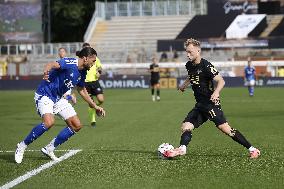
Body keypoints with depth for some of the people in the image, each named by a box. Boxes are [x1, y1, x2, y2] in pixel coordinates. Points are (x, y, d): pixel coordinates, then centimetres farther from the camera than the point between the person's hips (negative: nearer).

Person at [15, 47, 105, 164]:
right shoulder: (69, 63, -22)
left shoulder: (82, 72, 5)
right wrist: (46, 70, -65)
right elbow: (53, 64, -41)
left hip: (59, 98, 9)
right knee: (49, 122, -32)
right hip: (45, 94, -9)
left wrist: (95, 106, 22)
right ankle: (22, 146, -14)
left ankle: (49, 149, 11)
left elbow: (82, 90, 21)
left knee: (77, 126, 2)